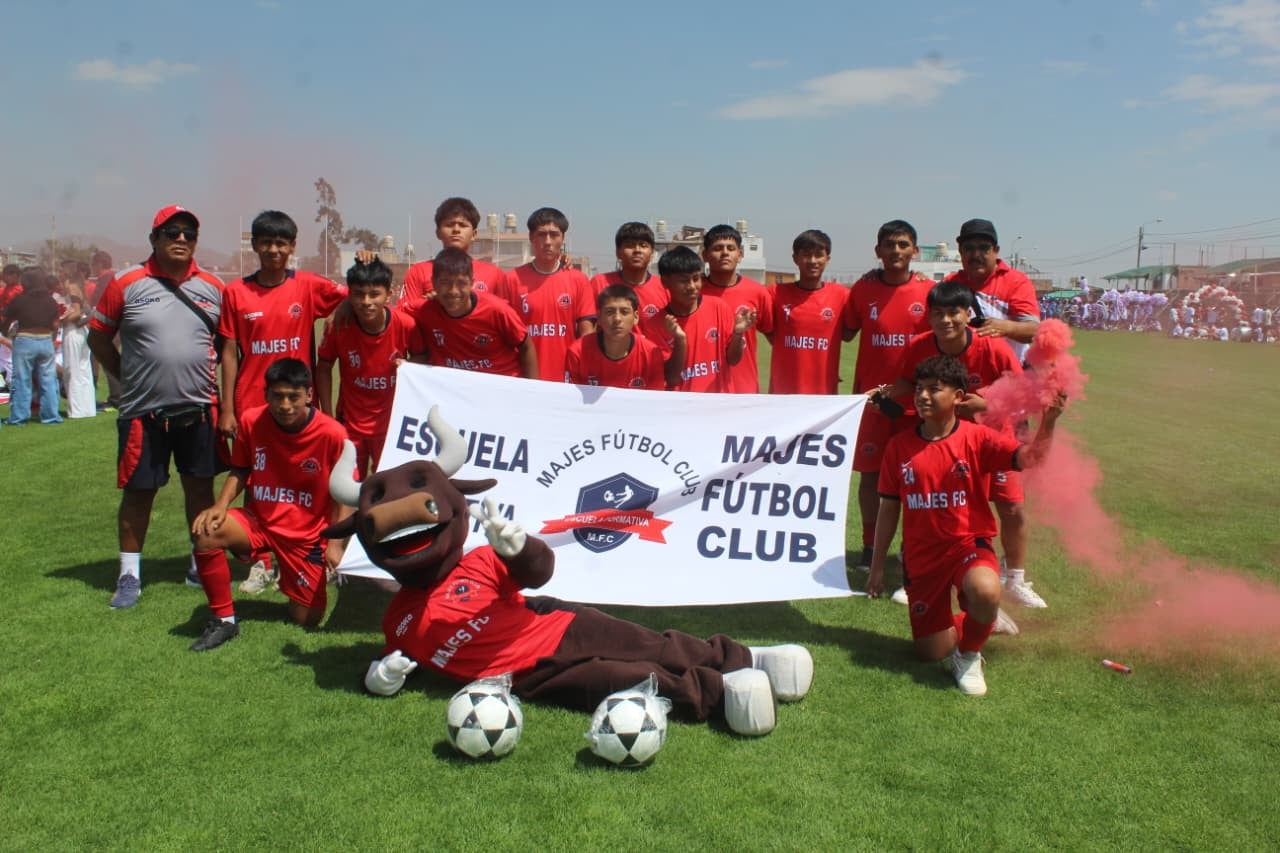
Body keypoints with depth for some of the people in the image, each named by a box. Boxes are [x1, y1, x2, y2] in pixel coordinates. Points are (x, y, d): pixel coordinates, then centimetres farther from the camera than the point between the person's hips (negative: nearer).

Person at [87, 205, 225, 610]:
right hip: (142, 412, -2)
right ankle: (129, 575, 18)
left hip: (199, 409, 2)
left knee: (200, 487, 11)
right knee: (138, 491, 6)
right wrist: (130, 378, 3)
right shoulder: (126, 284, -4)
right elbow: (98, 338, 3)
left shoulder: (213, 287, 3)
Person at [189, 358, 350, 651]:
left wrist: (335, 543, -16)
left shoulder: (332, 433, -17)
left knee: (306, 620, -2)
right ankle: (224, 620, -9)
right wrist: (221, 505, -13)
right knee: (205, 534, -29)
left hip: (307, 534, -2)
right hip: (259, 521, 2)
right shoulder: (251, 421, -9)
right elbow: (239, 471, 6)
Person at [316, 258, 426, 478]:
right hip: (350, 423, 1)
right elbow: (324, 368, 0)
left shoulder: (406, 325, -18)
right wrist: (328, 417, 0)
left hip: (392, 423, 0)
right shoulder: (338, 327, -16)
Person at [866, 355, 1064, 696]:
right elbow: (889, 509, 4)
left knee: (985, 592, -38)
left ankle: (969, 655, -4)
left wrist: (1047, 421, -42)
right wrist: (877, 567, 6)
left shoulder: (977, 438, -8)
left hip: (967, 543, -2)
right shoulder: (899, 446, -2)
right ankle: (972, 621, 41)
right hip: (920, 555, 3)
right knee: (932, 652, 5)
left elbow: (1027, 458, -23)